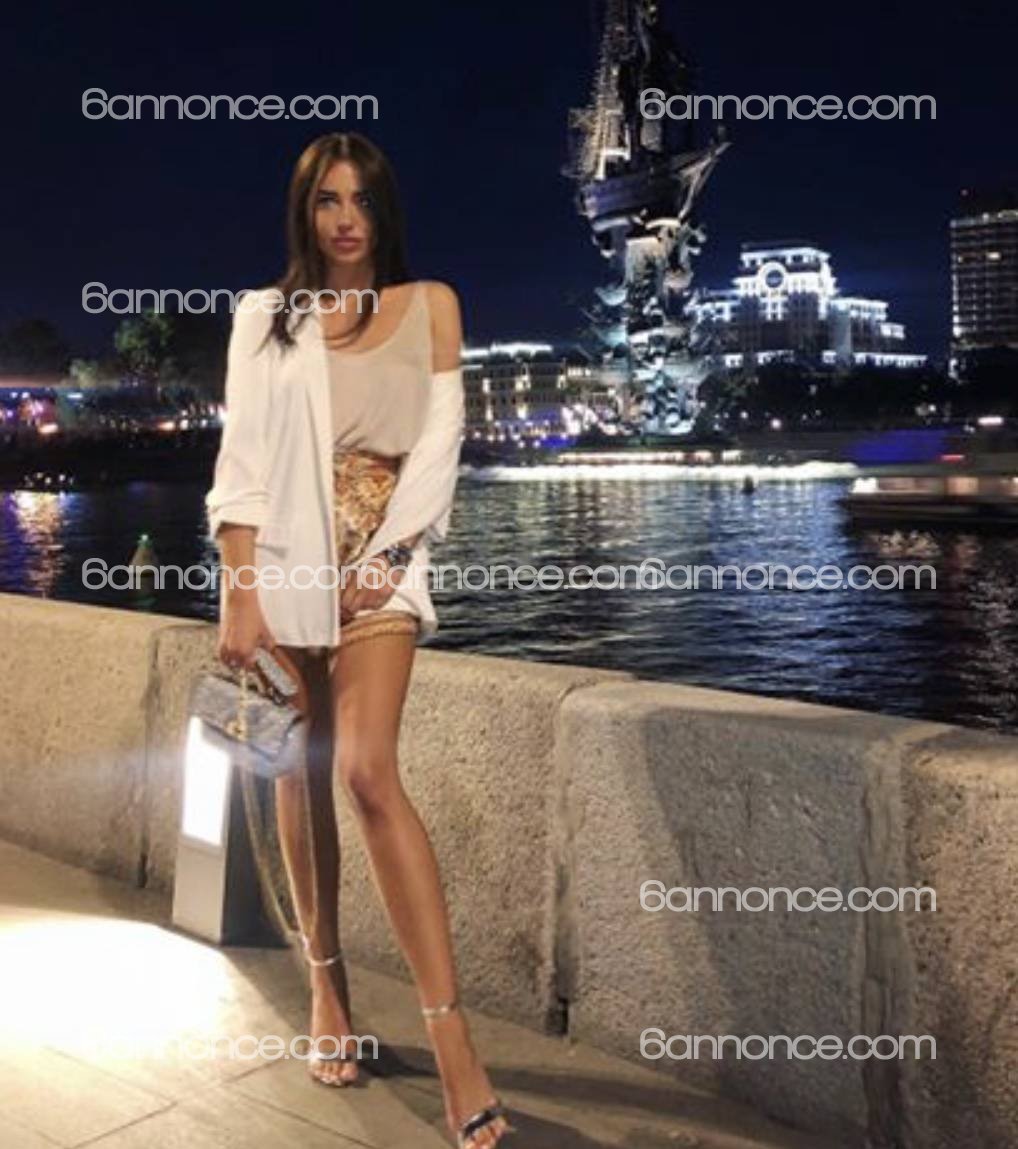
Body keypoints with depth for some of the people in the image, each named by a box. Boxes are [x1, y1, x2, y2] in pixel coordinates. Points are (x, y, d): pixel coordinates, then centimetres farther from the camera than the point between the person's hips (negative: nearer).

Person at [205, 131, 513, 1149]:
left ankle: (451, 1037, -17)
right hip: (284, 558, 2)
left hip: (381, 556, -2)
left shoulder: (429, 305, 8)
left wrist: (382, 558, -9)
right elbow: (241, 460, 0)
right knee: (301, 775, 7)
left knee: (368, 771, -17)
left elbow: (437, 444, 2)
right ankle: (327, 984, 23)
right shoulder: (265, 317, 8)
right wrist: (240, 593, -9)